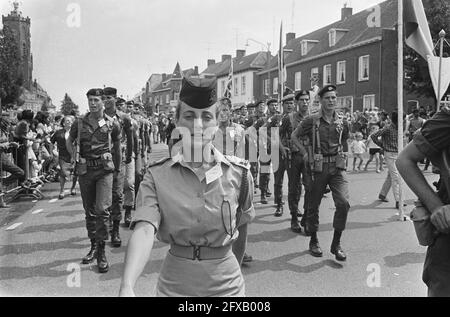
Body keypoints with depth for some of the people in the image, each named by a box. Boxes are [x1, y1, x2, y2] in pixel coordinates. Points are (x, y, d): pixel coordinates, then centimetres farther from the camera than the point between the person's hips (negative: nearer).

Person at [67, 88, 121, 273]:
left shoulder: (112, 124, -1)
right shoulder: (79, 123, 4)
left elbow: (117, 145, 12)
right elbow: (69, 142, 18)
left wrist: (117, 167, 15)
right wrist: (75, 157, 4)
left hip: (104, 169, -3)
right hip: (85, 170, 3)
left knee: (102, 209, -14)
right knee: (89, 210, 10)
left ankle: (101, 252, -5)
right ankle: (93, 246, 24)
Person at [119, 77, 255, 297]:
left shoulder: (238, 173, -8)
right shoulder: (156, 176, -11)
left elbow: (241, 229, 5)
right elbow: (144, 231, -24)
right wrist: (126, 287, -38)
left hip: (226, 284, 1)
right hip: (174, 285, 0)